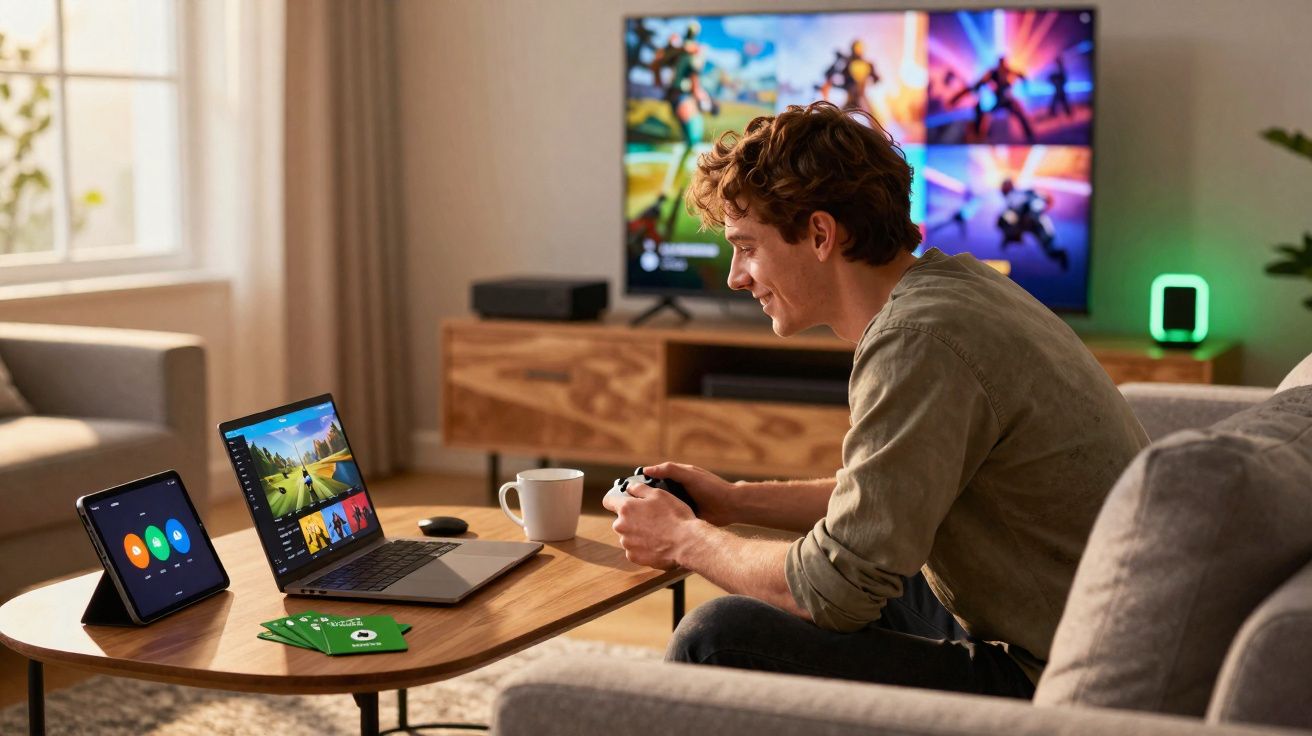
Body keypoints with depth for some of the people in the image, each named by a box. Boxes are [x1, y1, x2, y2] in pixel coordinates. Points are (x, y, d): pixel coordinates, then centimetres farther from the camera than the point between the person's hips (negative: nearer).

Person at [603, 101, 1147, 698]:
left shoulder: (918, 341, -23)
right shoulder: (953, 282, 9)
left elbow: (837, 590, -21)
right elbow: (889, 498, 22)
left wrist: (686, 540, -4)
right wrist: (736, 501, 17)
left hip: (1042, 686, -11)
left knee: (715, 640, -17)